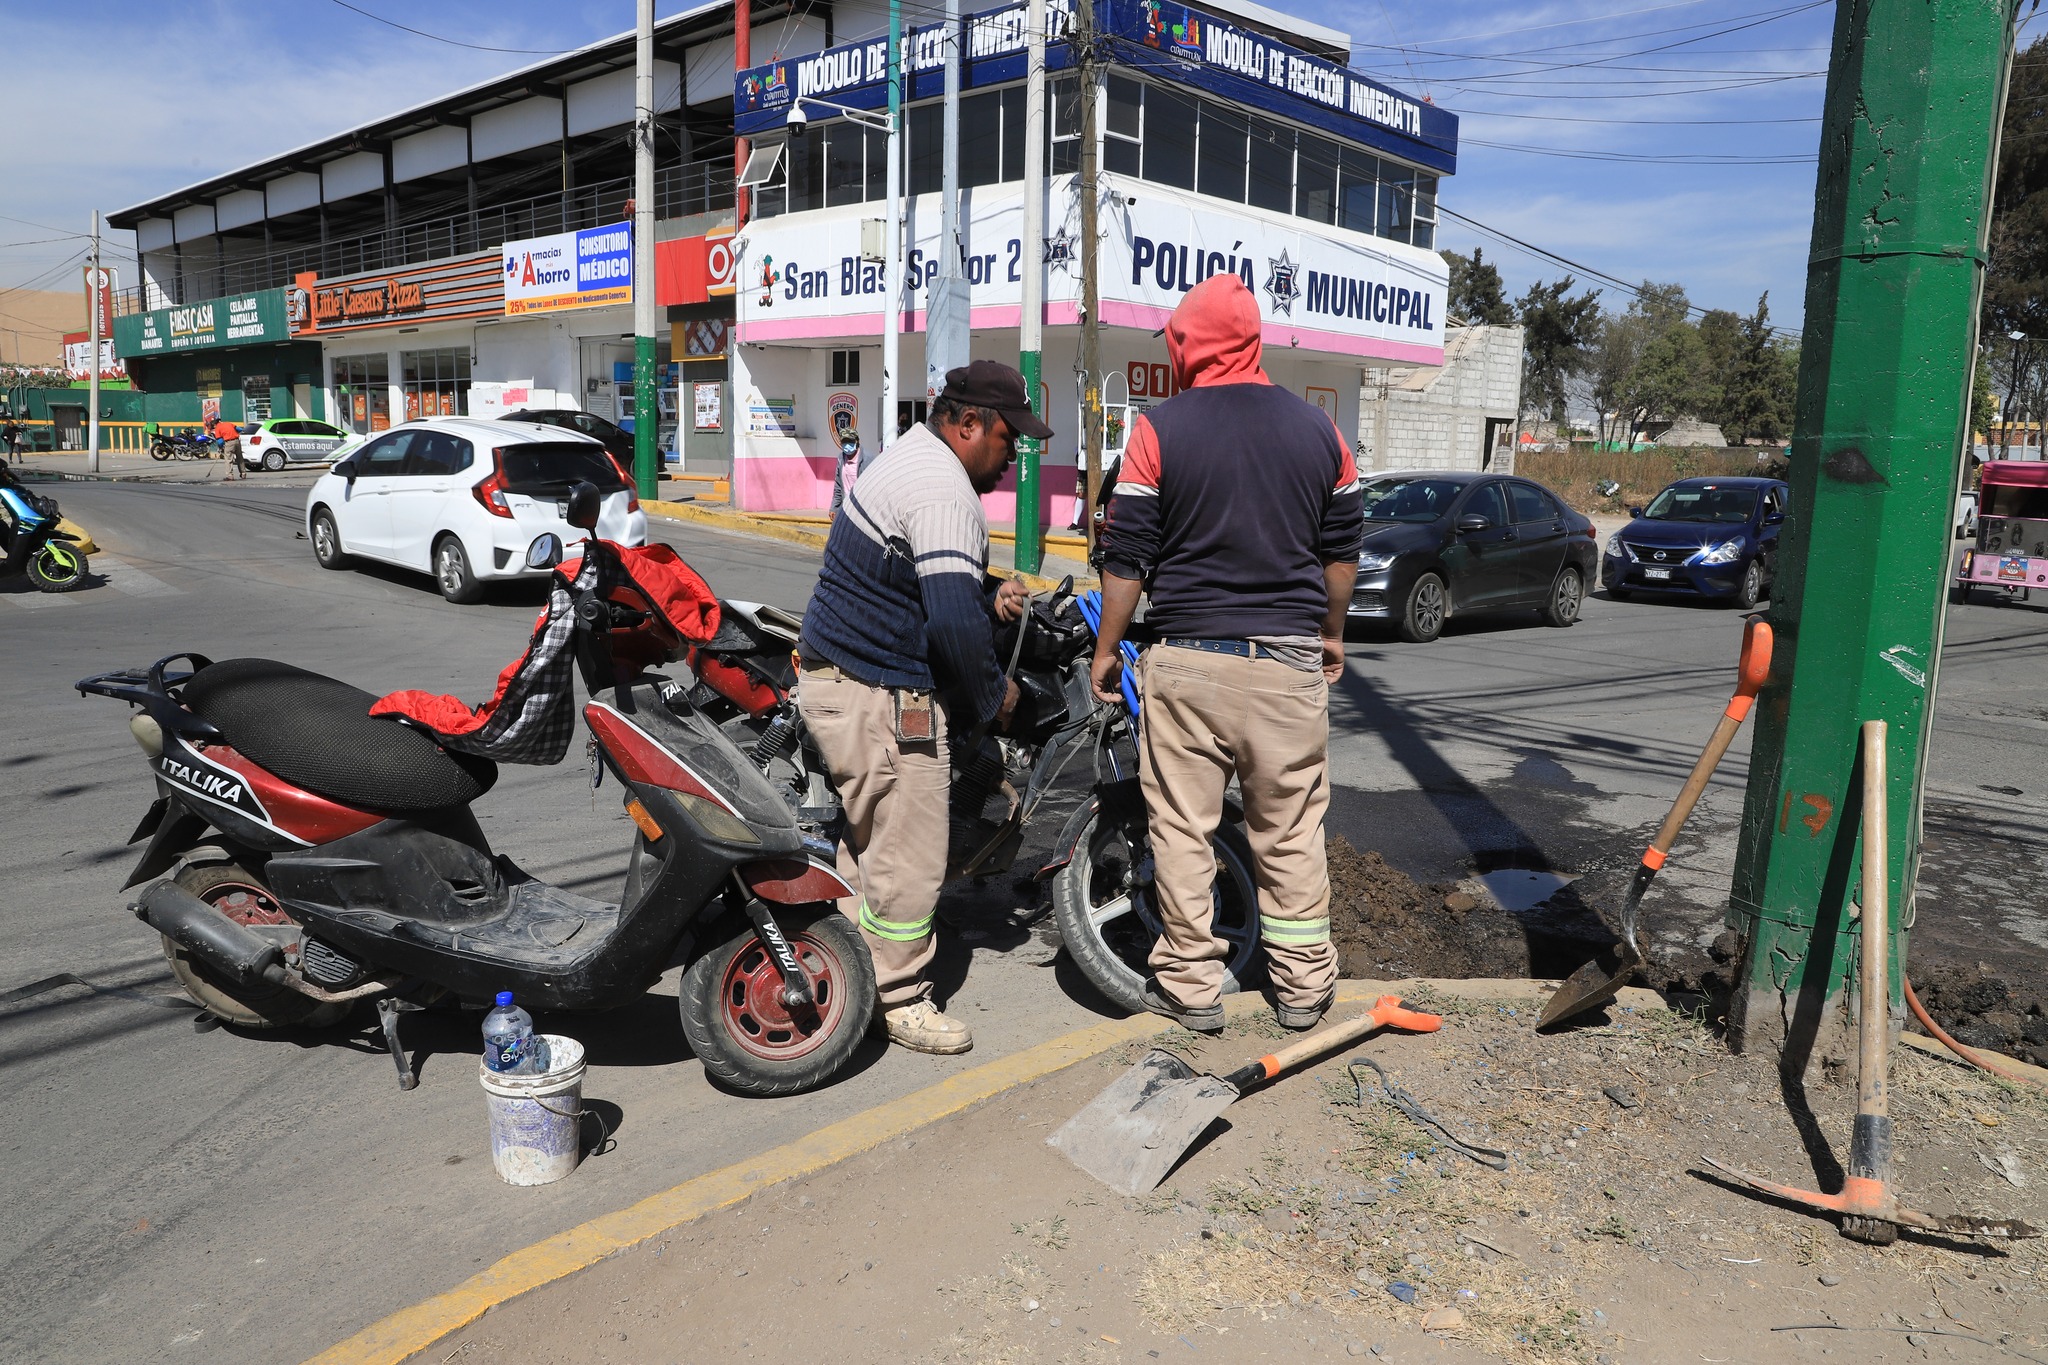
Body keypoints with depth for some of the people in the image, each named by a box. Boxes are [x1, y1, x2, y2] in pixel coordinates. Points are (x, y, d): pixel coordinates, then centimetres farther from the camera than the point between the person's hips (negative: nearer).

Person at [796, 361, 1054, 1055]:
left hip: (833, 676, 11)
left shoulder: (912, 456, 17)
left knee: (871, 841, 19)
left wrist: (990, 598, 12)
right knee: (909, 854, 0)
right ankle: (897, 997, 14)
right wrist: (993, 696, -11)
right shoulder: (943, 490, -18)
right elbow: (953, 622, -26)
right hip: (882, 698, -11)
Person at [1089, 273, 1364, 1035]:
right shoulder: (1318, 429, 6)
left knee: (1182, 829, 7)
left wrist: (1106, 648, 7)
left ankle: (1191, 987, 15)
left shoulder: (1160, 429, -4)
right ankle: (1303, 987, 22)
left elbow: (1126, 556, -4)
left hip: (1187, 659, -3)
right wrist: (1332, 633, 26)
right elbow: (1343, 548, 13)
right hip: (1290, 660, 3)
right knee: (1291, 833, 12)